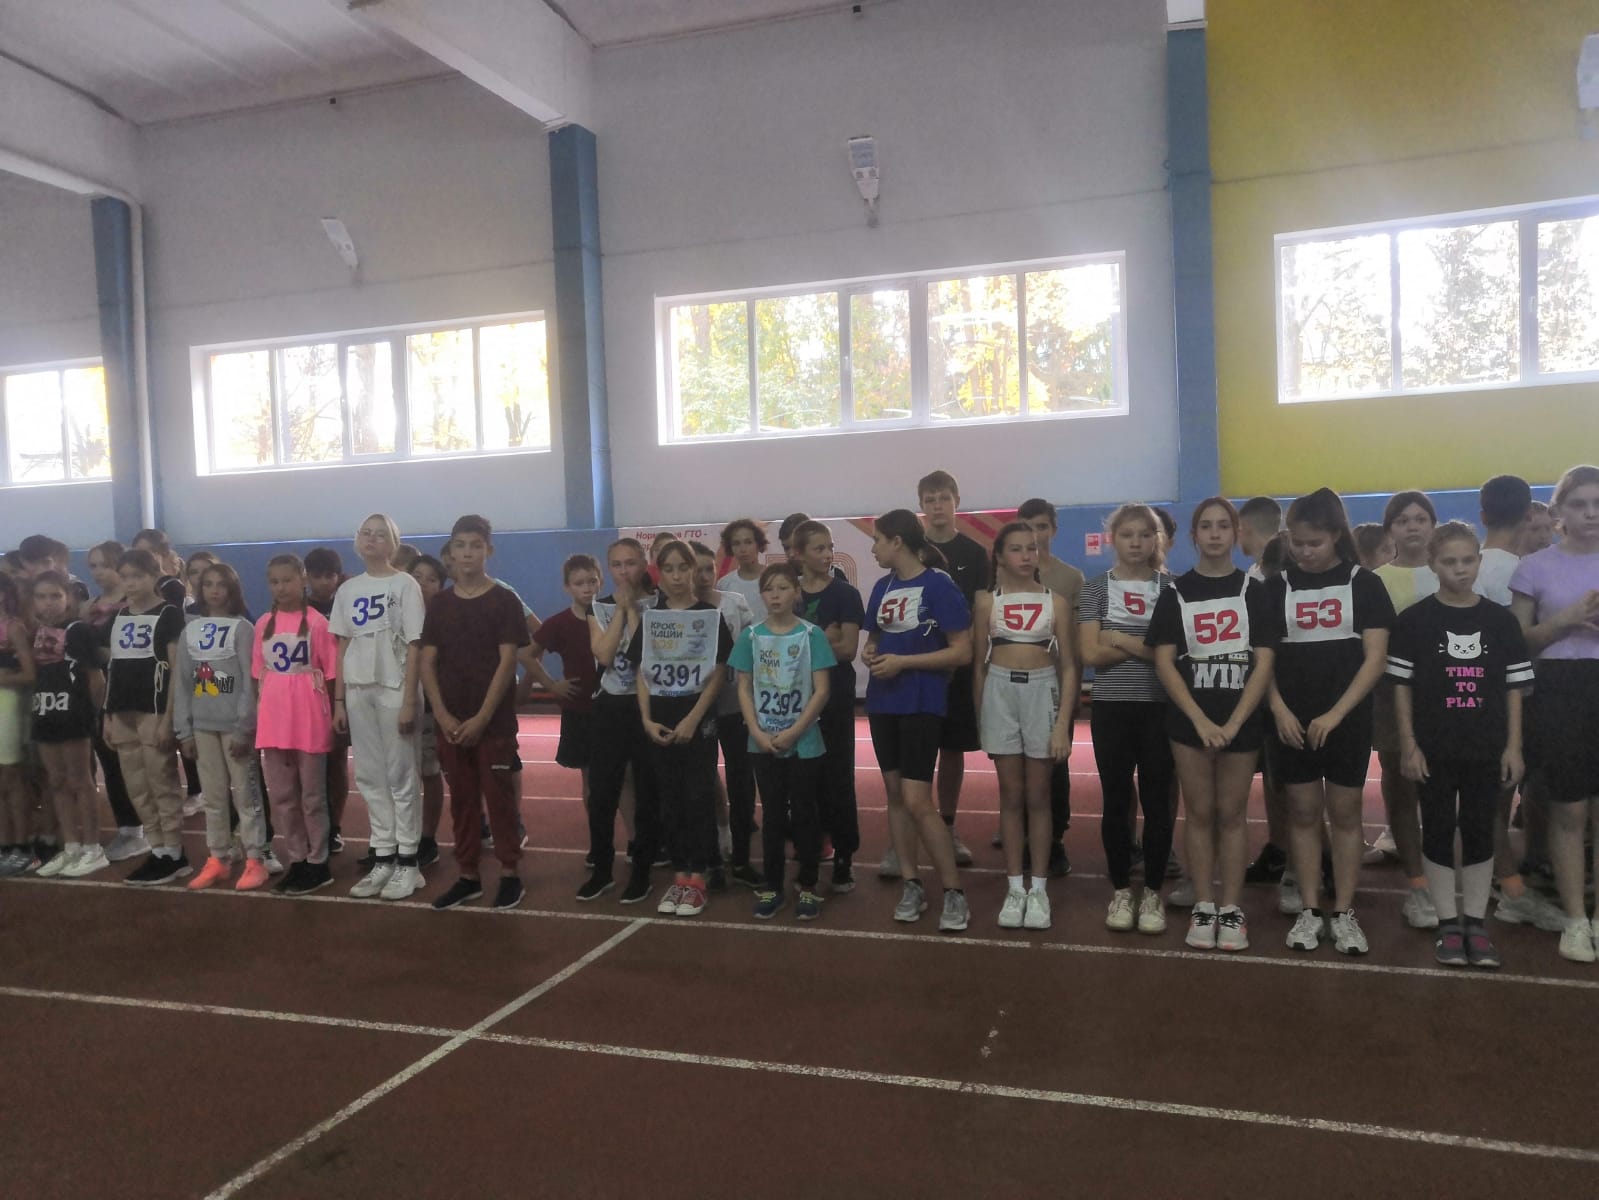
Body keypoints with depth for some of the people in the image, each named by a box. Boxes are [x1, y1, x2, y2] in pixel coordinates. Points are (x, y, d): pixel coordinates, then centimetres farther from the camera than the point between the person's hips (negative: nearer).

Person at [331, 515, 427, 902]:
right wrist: (338, 701, 5)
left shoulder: (405, 585, -3)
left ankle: (407, 862, 7)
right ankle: (382, 859, 16)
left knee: (401, 775, 0)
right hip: (357, 691, 5)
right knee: (370, 777, 8)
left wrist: (409, 700, -13)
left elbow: (414, 647, -8)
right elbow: (342, 648, 11)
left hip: (394, 689, -5)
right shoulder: (347, 590, 10)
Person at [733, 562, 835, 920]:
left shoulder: (812, 634, -5)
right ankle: (772, 886, 20)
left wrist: (793, 732, -13)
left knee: (804, 813, 6)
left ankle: (808, 887, 17)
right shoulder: (751, 636, 1)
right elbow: (744, 689, 3)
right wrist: (757, 732, -9)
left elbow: (820, 691, -8)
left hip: (805, 742, -2)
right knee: (773, 814, 10)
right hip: (763, 742, 2)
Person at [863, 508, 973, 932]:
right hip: (882, 702, 7)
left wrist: (902, 661, -17)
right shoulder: (882, 587, 9)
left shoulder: (939, 585, -11)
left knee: (917, 801, -10)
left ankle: (955, 893, 2)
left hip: (922, 704, -7)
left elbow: (962, 653, -14)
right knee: (894, 793, 9)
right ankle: (911, 885, 20)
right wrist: (870, 653, -1)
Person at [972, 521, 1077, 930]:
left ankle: (1039, 888, 14)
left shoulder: (1055, 601, 1)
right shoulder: (987, 602, 2)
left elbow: (1068, 667, -1)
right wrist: (979, 719, 6)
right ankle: (1015, 887, 14)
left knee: (1038, 797, 5)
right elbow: (979, 665, 7)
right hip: (1000, 693, 1)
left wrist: (1063, 724, -9)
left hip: (1042, 692, 0)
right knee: (1011, 796, 6)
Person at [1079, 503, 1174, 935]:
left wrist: (1122, 641, -12)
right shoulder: (1096, 587, 2)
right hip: (1111, 709, 0)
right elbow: (1090, 654, -8)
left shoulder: (1170, 588, 3)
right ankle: (1121, 891, 19)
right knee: (1116, 801, 6)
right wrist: (1149, 647, -10)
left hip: (1159, 708, 0)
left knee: (1157, 801, 4)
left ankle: (1153, 893, 16)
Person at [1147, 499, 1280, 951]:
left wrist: (1233, 722, -13)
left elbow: (1264, 664, -3)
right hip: (1190, 720, 0)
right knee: (1200, 813, 6)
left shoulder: (1254, 591, 3)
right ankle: (1203, 907, 14)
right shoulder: (1176, 592, 3)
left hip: (1242, 720, 0)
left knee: (1232, 814, 6)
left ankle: (1231, 909, 15)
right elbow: (1164, 663, -3)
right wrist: (1200, 719, -12)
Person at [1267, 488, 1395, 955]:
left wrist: (1336, 713, -13)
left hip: (1347, 718, -1)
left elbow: (1375, 657, -6)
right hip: (1293, 719, 1)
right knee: (1304, 813, 6)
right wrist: (1279, 710, -9)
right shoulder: (1277, 587, 3)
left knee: (1344, 813, 5)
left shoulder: (1364, 584, -1)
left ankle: (1344, 912, 14)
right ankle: (1310, 910, 14)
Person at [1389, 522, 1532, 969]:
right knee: (1438, 832, 5)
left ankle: (1476, 924, 19)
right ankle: (1449, 924, 16)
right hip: (1434, 749, -2)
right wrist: (1408, 745, -7)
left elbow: (1514, 688, 5)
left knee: (1479, 833, 8)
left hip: (1485, 749, 2)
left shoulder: (1501, 621, 3)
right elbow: (1401, 686, -3)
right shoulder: (1414, 620, -4)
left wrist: (1513, 747, 1)